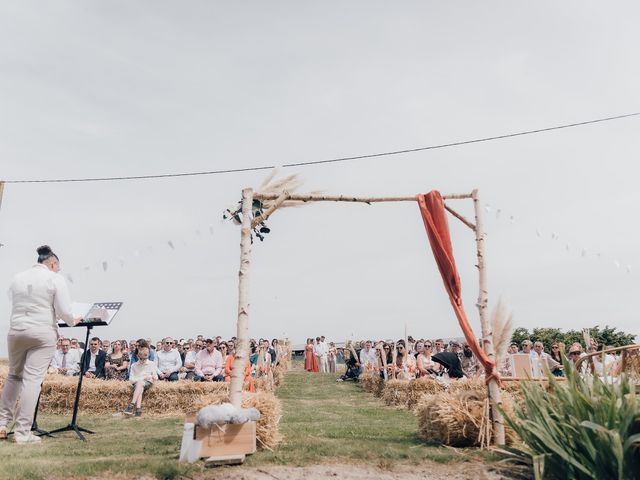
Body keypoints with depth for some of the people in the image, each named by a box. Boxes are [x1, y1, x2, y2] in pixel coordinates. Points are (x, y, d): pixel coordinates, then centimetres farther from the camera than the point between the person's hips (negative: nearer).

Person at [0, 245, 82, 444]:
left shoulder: (18, 278, 11)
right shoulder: (55, 279, -5)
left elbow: (16, 306, 20)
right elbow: (64, 311, -10)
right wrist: (73, 322, 9)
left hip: (16, 331, 5)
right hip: (43, 333, -5)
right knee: (32, 380, -3)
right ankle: (22, 432, -1)